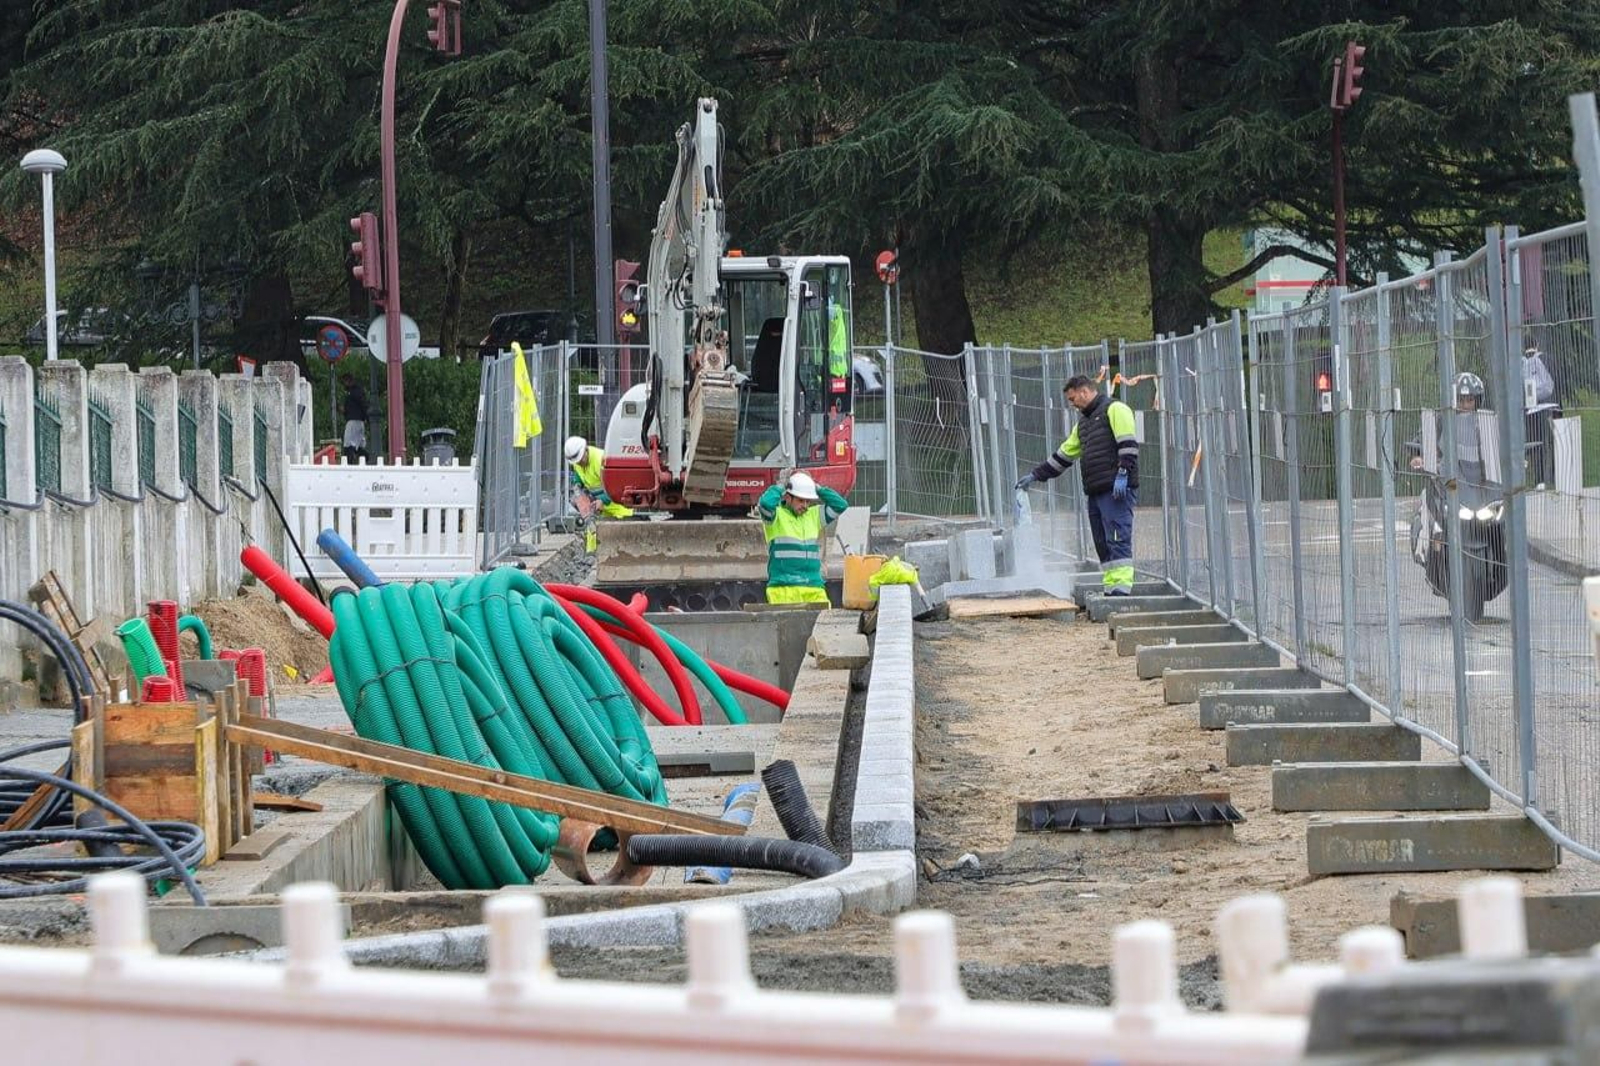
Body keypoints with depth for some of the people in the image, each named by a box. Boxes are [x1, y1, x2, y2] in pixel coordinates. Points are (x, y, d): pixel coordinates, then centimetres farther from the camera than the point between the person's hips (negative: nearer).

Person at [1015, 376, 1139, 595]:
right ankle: (1110, 588, 3)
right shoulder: (1084, 421, 26)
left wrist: (1122, 475, -22)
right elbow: (1064, 453, 31)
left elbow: (1128, 445, -13)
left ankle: (1121, 587, -20)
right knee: (1102, 544, 4)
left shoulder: (1115, 409, -3)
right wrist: (1036, 475, 29)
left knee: (1118, 539, -14)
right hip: (1095, 492, 9)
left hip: (1117, 489, -9)